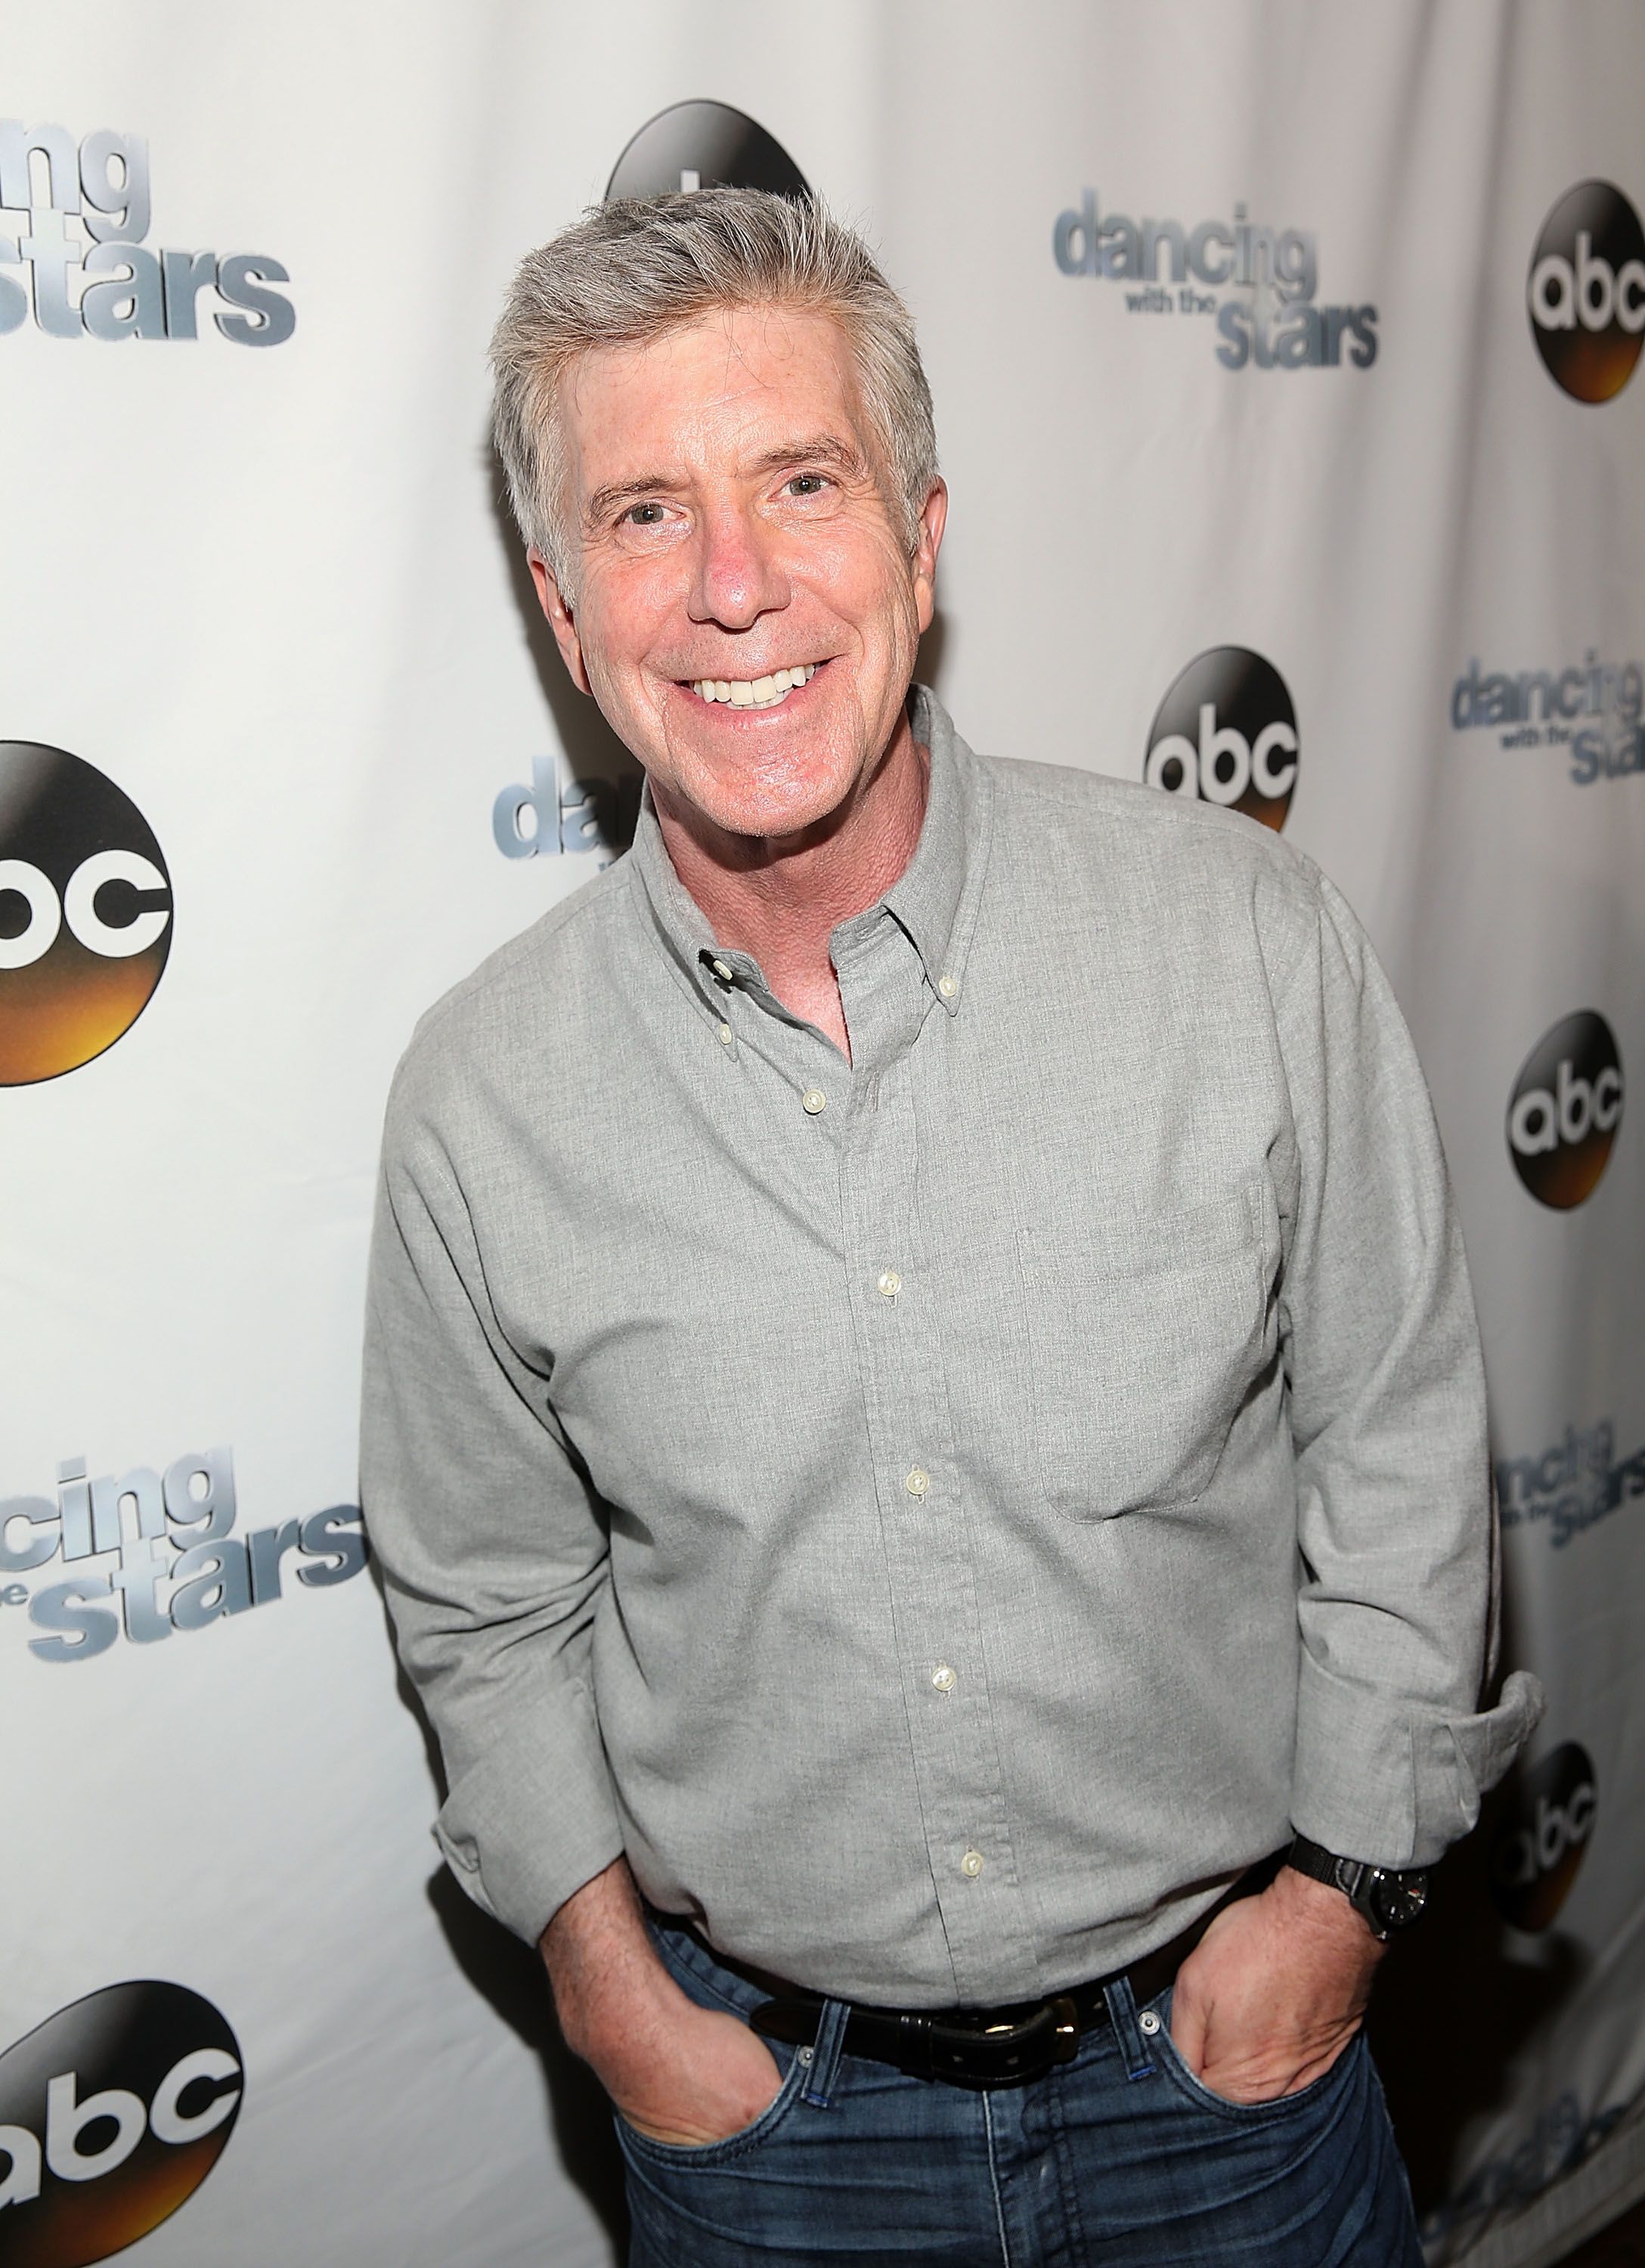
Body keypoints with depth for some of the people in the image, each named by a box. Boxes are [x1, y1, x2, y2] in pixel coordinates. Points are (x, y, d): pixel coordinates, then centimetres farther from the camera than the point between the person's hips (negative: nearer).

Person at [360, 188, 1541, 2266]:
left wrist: (1343, 1879, -4)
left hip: (1222, 2039, 0)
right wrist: (604, 1973, -3)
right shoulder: (480, 1097, -11)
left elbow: (1398, 1442, -3)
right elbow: (486, 1605, 2)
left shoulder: (1250, 938, -13)